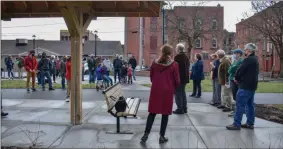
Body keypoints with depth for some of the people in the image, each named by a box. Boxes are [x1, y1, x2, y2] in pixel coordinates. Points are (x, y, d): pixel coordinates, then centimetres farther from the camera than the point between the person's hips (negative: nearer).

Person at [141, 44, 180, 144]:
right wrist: (173, 88, 14)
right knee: (165, 114, 7)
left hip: (155, 90, 3)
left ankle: (146, 134, 9)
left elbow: (151, 77, 10)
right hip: (168, 92, -2)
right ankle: (162, 136, 13)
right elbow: (177, 81, -5)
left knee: (152, 113, 11)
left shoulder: (155, 63, 2)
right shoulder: (174, 65, -7)